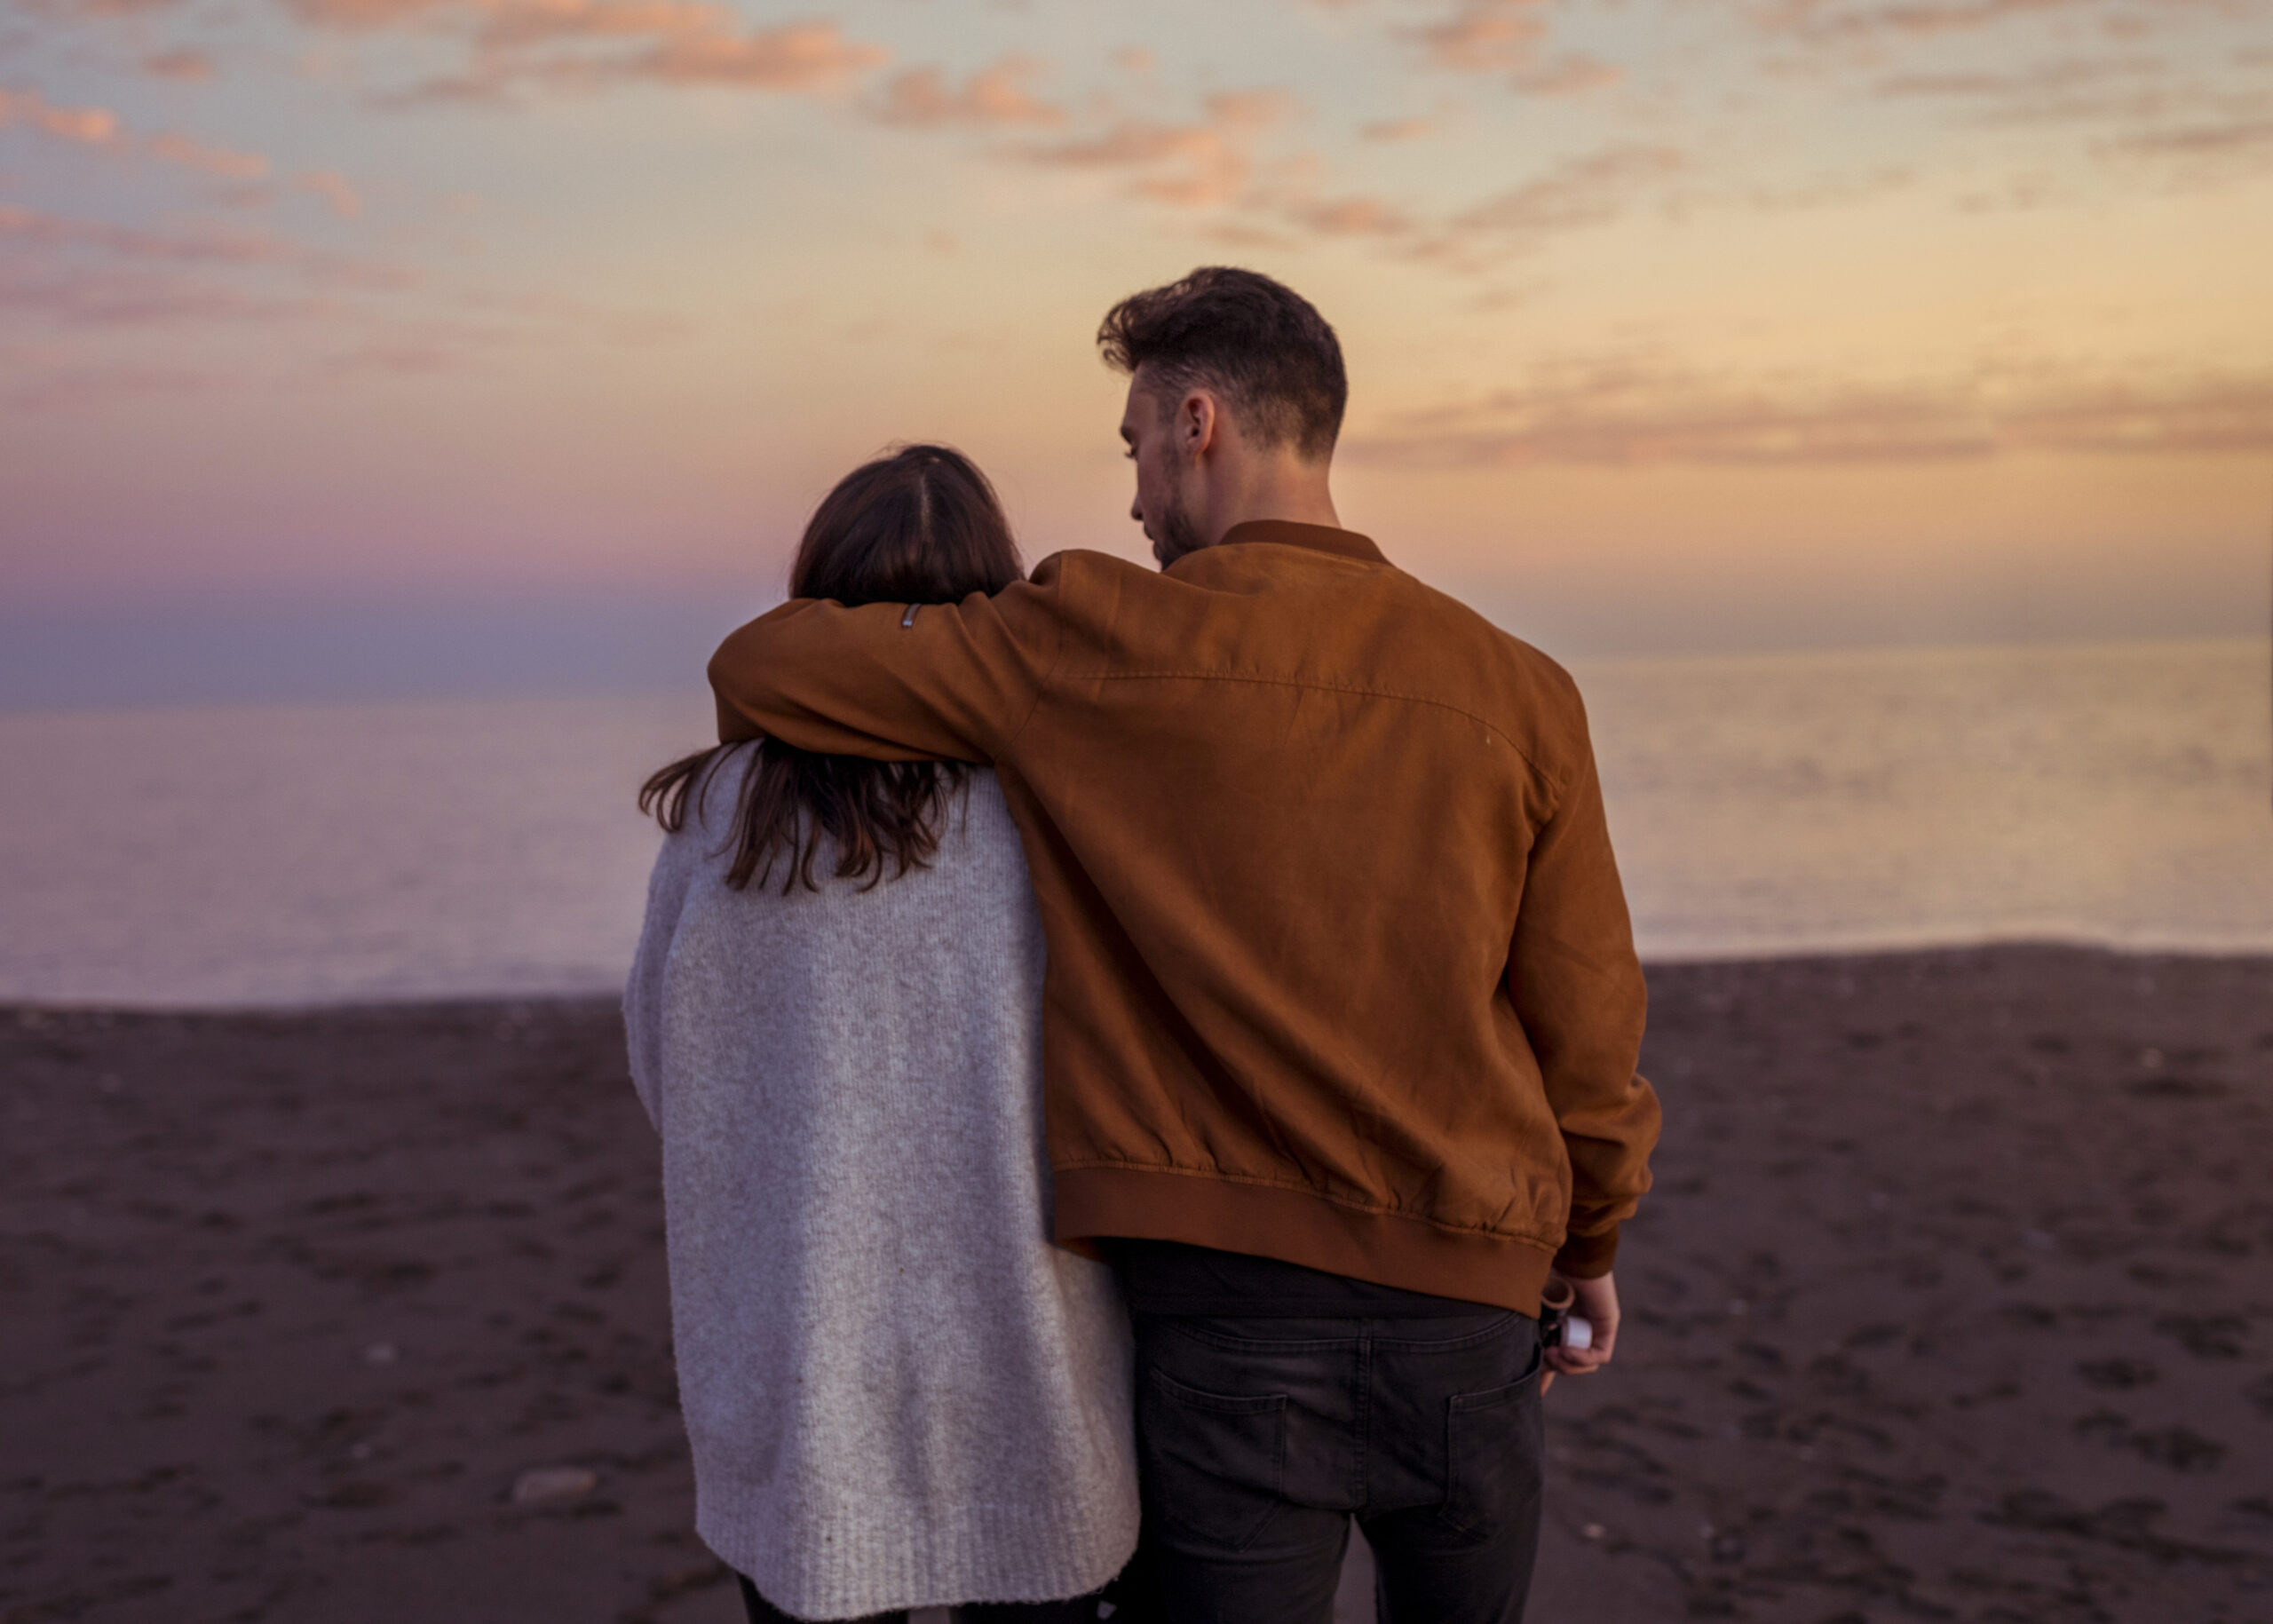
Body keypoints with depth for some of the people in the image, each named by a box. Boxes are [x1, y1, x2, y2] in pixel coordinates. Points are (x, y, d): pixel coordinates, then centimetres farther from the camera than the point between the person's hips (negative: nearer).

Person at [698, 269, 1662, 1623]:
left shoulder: (1107, 646, -8)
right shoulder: (1516, 689, -1)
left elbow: (765, 667, -5)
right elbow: (1588, 1027, 4)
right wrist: (1593, 1243, 21)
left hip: (1230, 1313, -2)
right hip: (1468, 1309, 3)